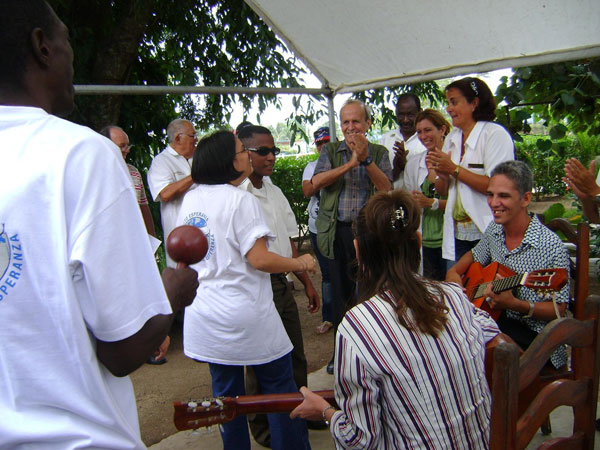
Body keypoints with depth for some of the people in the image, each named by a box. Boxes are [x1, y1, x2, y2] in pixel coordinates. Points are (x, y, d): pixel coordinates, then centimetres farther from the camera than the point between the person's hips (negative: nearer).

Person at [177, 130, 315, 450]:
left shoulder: (190, 200, 6)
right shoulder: (241, 200, -14)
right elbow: (259, 259, -18)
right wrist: (300, 264, -6)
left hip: (205, 318, 7)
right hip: (246, 317, -7)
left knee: (225, 392, 17)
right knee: (279, 388, 9)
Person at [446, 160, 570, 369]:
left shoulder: (551, 247, -17)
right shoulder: (494, 230, 2)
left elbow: (559, 310, -12)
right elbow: (476, 255, 23)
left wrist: (516, 305, -28)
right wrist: (454, 271, 3)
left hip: (535, 336, -6)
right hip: (497, 320, 6)